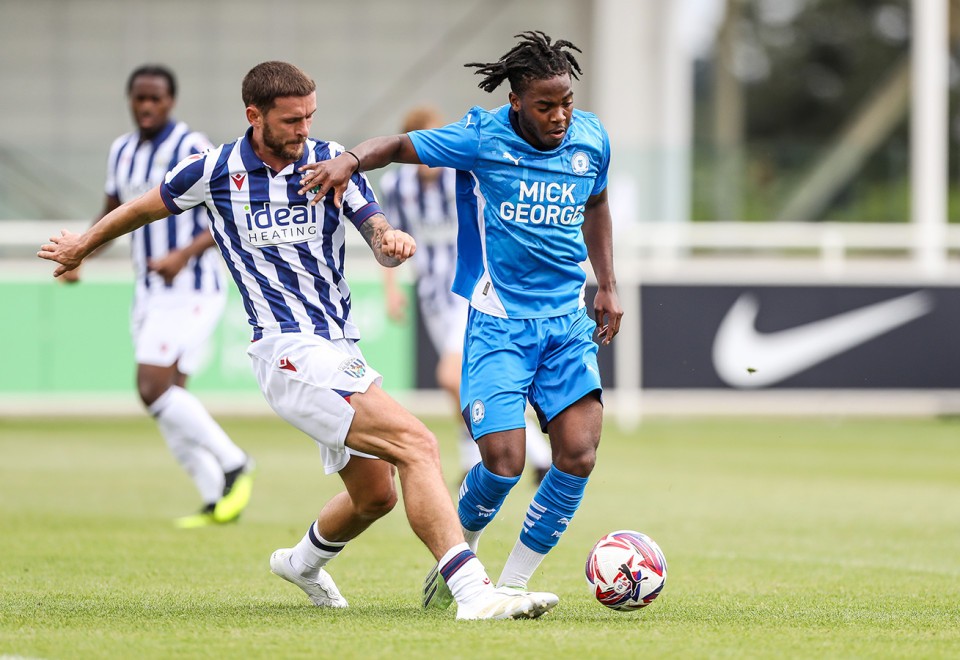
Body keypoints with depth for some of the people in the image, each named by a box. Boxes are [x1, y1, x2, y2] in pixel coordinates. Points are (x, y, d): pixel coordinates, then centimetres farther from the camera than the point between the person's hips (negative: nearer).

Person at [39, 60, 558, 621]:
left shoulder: (331, 161, 4)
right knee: (417, 446, -22)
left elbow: (380, 244, -1)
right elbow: (145, 208, 16)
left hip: (339, 346, 6)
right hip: (291, 349, -6)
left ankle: (304, 562, 49)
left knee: (375, 494, 18)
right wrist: (84, 246, 30)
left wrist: (392, 241, -26)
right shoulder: (216, 171, -3)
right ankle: (474, 592, -32)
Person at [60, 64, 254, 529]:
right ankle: (217, 501, 9)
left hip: (190, 290, -8)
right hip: (148, 293, 8)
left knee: (154, 389, -18)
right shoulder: (122, 151, 11)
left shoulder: (191, 149, -12)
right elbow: (112, 212, 25)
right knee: (166, 398, 4)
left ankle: (234, 465, -5)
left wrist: (184, 255, -27)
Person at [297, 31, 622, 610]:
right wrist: (351, 160, -26)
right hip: (499, 322, -4)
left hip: (568, 322, 5)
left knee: (578, 458, -9)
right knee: (504, 463, -15)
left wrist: (608, 285, 22)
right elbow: (401, 145, -5)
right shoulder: (482, 139, -9)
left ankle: (513, 583, 8)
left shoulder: (591, 139, 5)